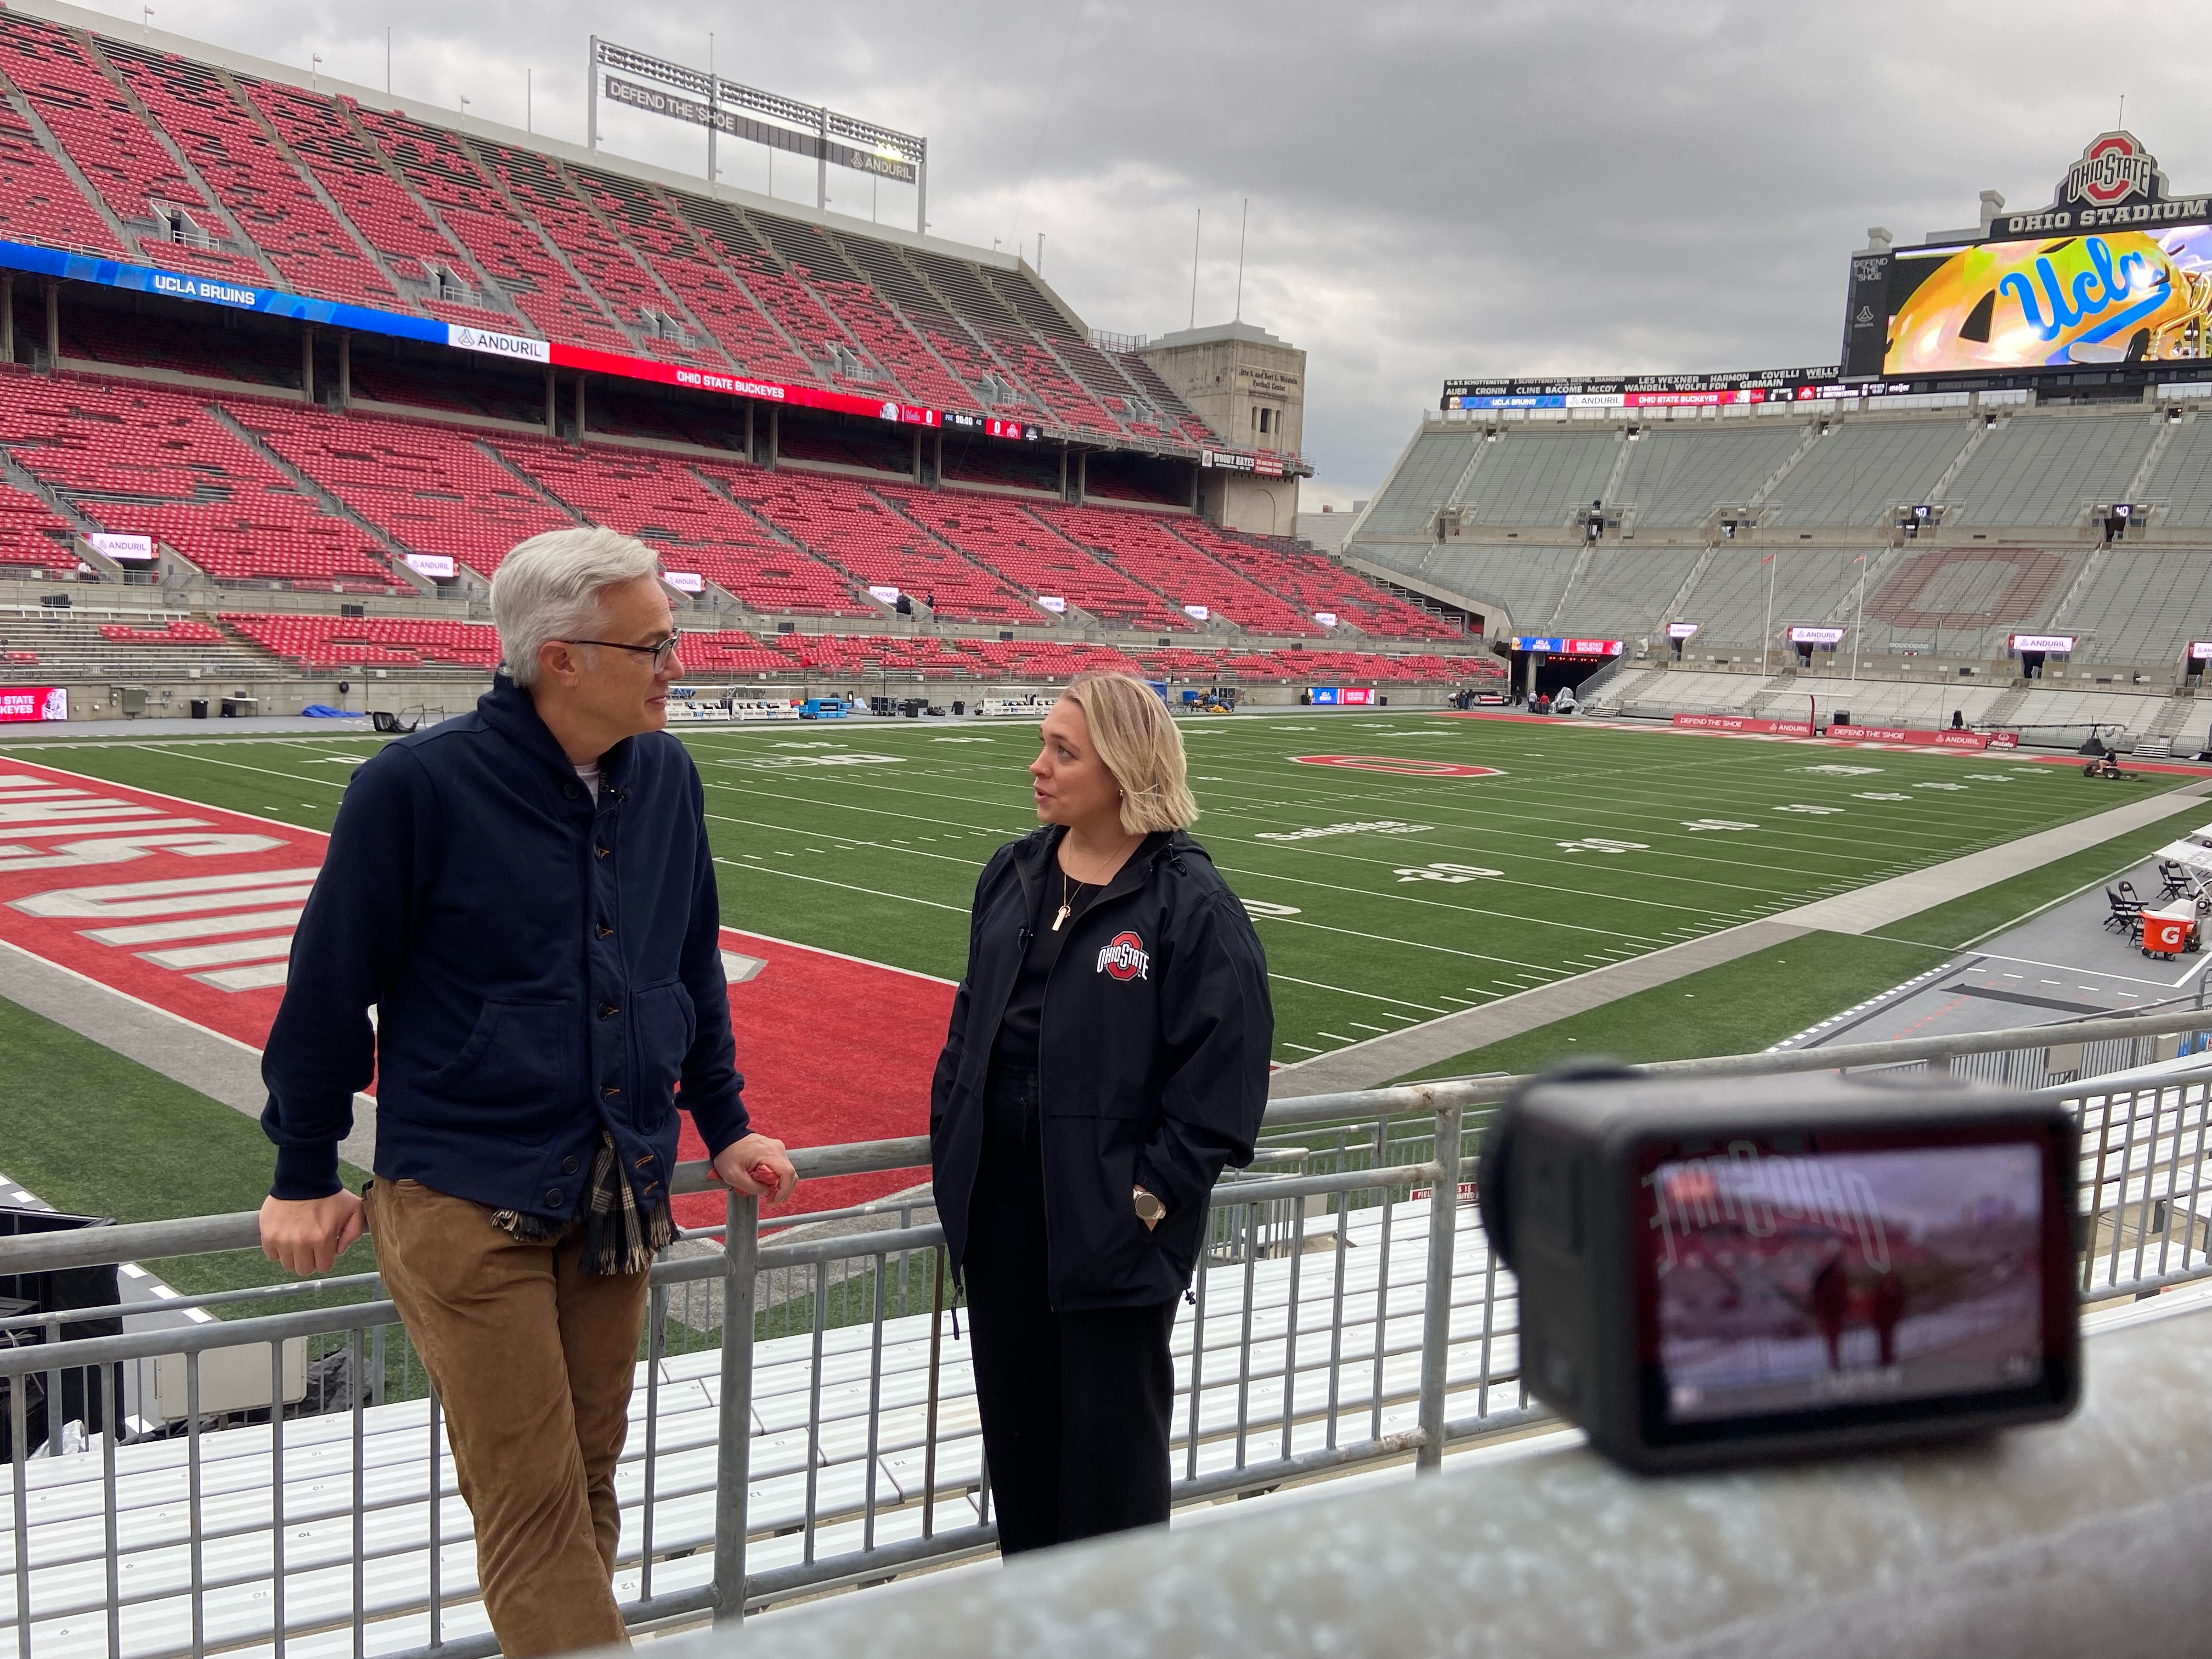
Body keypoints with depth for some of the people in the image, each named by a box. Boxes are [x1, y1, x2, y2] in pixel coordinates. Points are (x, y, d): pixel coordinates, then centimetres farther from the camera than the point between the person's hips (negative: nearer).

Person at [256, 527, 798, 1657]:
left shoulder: (665, 777, 3)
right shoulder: (419, 785, -14)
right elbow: (329, 987, -5)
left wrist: (725, 1128, 17)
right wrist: (303, 1178, 2)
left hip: (619, 1197, 5)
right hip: (467, 1200, -5)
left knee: (586, 1486, 15)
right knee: (535, 1513, -2)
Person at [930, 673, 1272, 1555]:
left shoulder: (1191, 903, -14)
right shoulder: (1014, 873, 6)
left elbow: (1223, 1071, -14)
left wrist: (1153, 1194, -14)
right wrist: (949, 1136, 8)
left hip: (1114, 1224, -6)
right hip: (1001, 1208, 6)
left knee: (1111, 1442, 8)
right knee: (1016, 1424, 18)